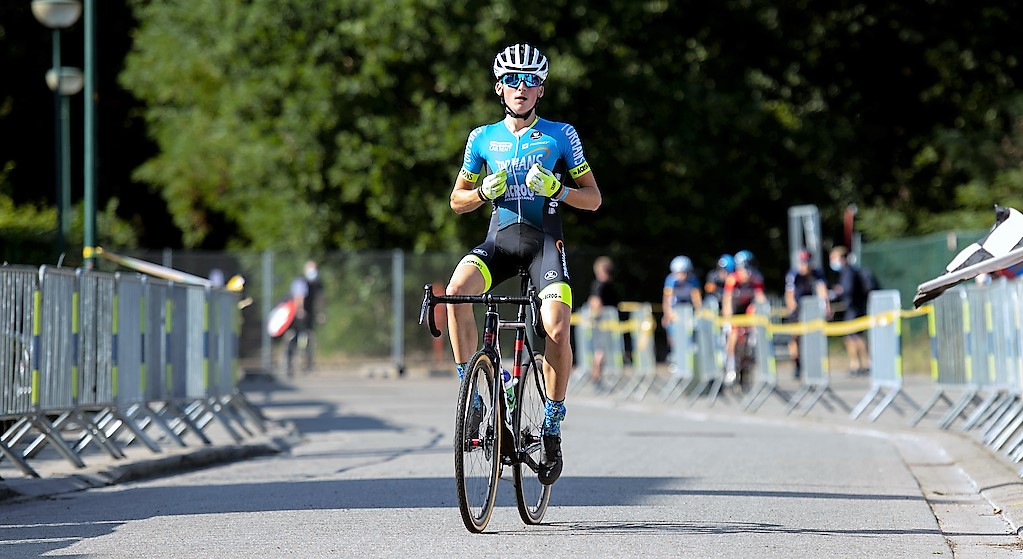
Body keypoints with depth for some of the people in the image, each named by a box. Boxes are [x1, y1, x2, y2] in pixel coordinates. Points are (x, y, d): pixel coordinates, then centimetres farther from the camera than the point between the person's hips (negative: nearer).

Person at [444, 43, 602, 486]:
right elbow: (457, 201, 16)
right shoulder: (483, 138, 10)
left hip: (545, 241, -2)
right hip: (499, 239, 2)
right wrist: (484, 191, -6)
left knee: (557, 328, -24)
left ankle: (552, 427, -8)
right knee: (456, 290, -31)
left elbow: (593, 199, 6)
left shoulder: (561, 135, 4)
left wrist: (556, 189, -13)